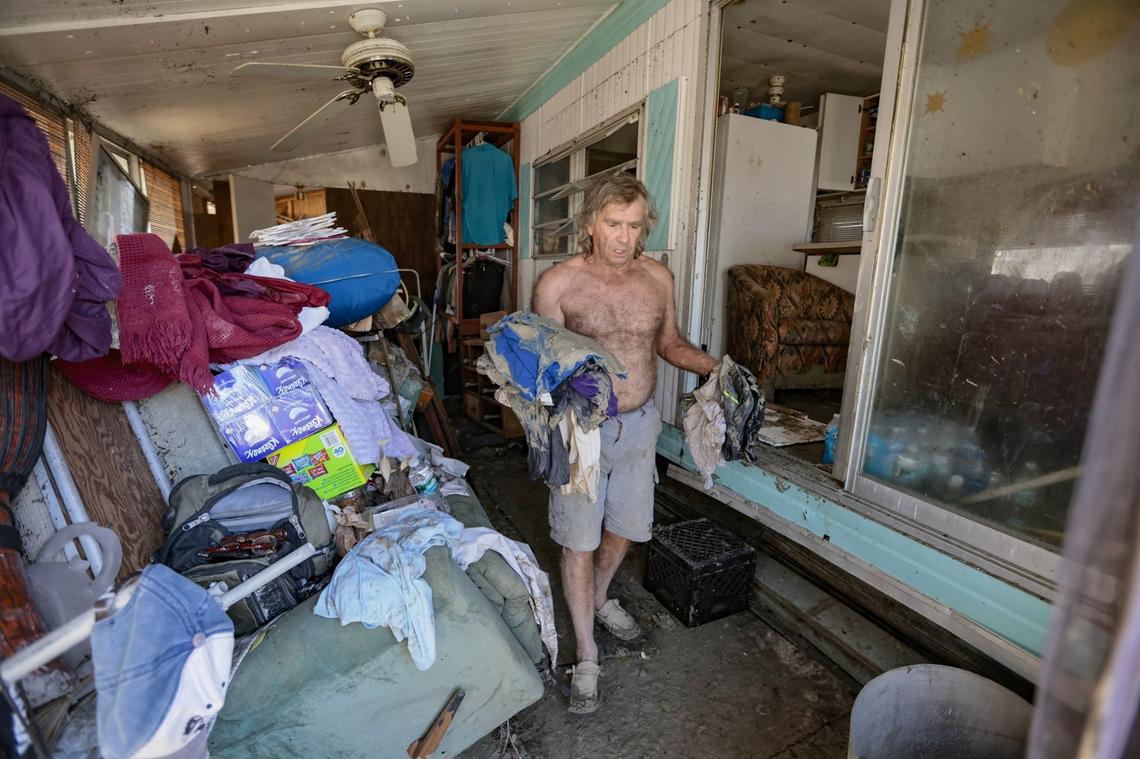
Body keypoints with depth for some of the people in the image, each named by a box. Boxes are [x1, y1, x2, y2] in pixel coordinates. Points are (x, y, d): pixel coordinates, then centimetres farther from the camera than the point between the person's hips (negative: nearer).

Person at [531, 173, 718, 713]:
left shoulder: (657, 277, 0)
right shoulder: (557, 284, -12)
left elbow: (670, 344, 13)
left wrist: (716, 367, -3)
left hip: (639, 423, 4)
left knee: (625, 527, 20)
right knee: (579, 542, 6)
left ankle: (599, 599, 51)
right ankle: (587, 657, 27)